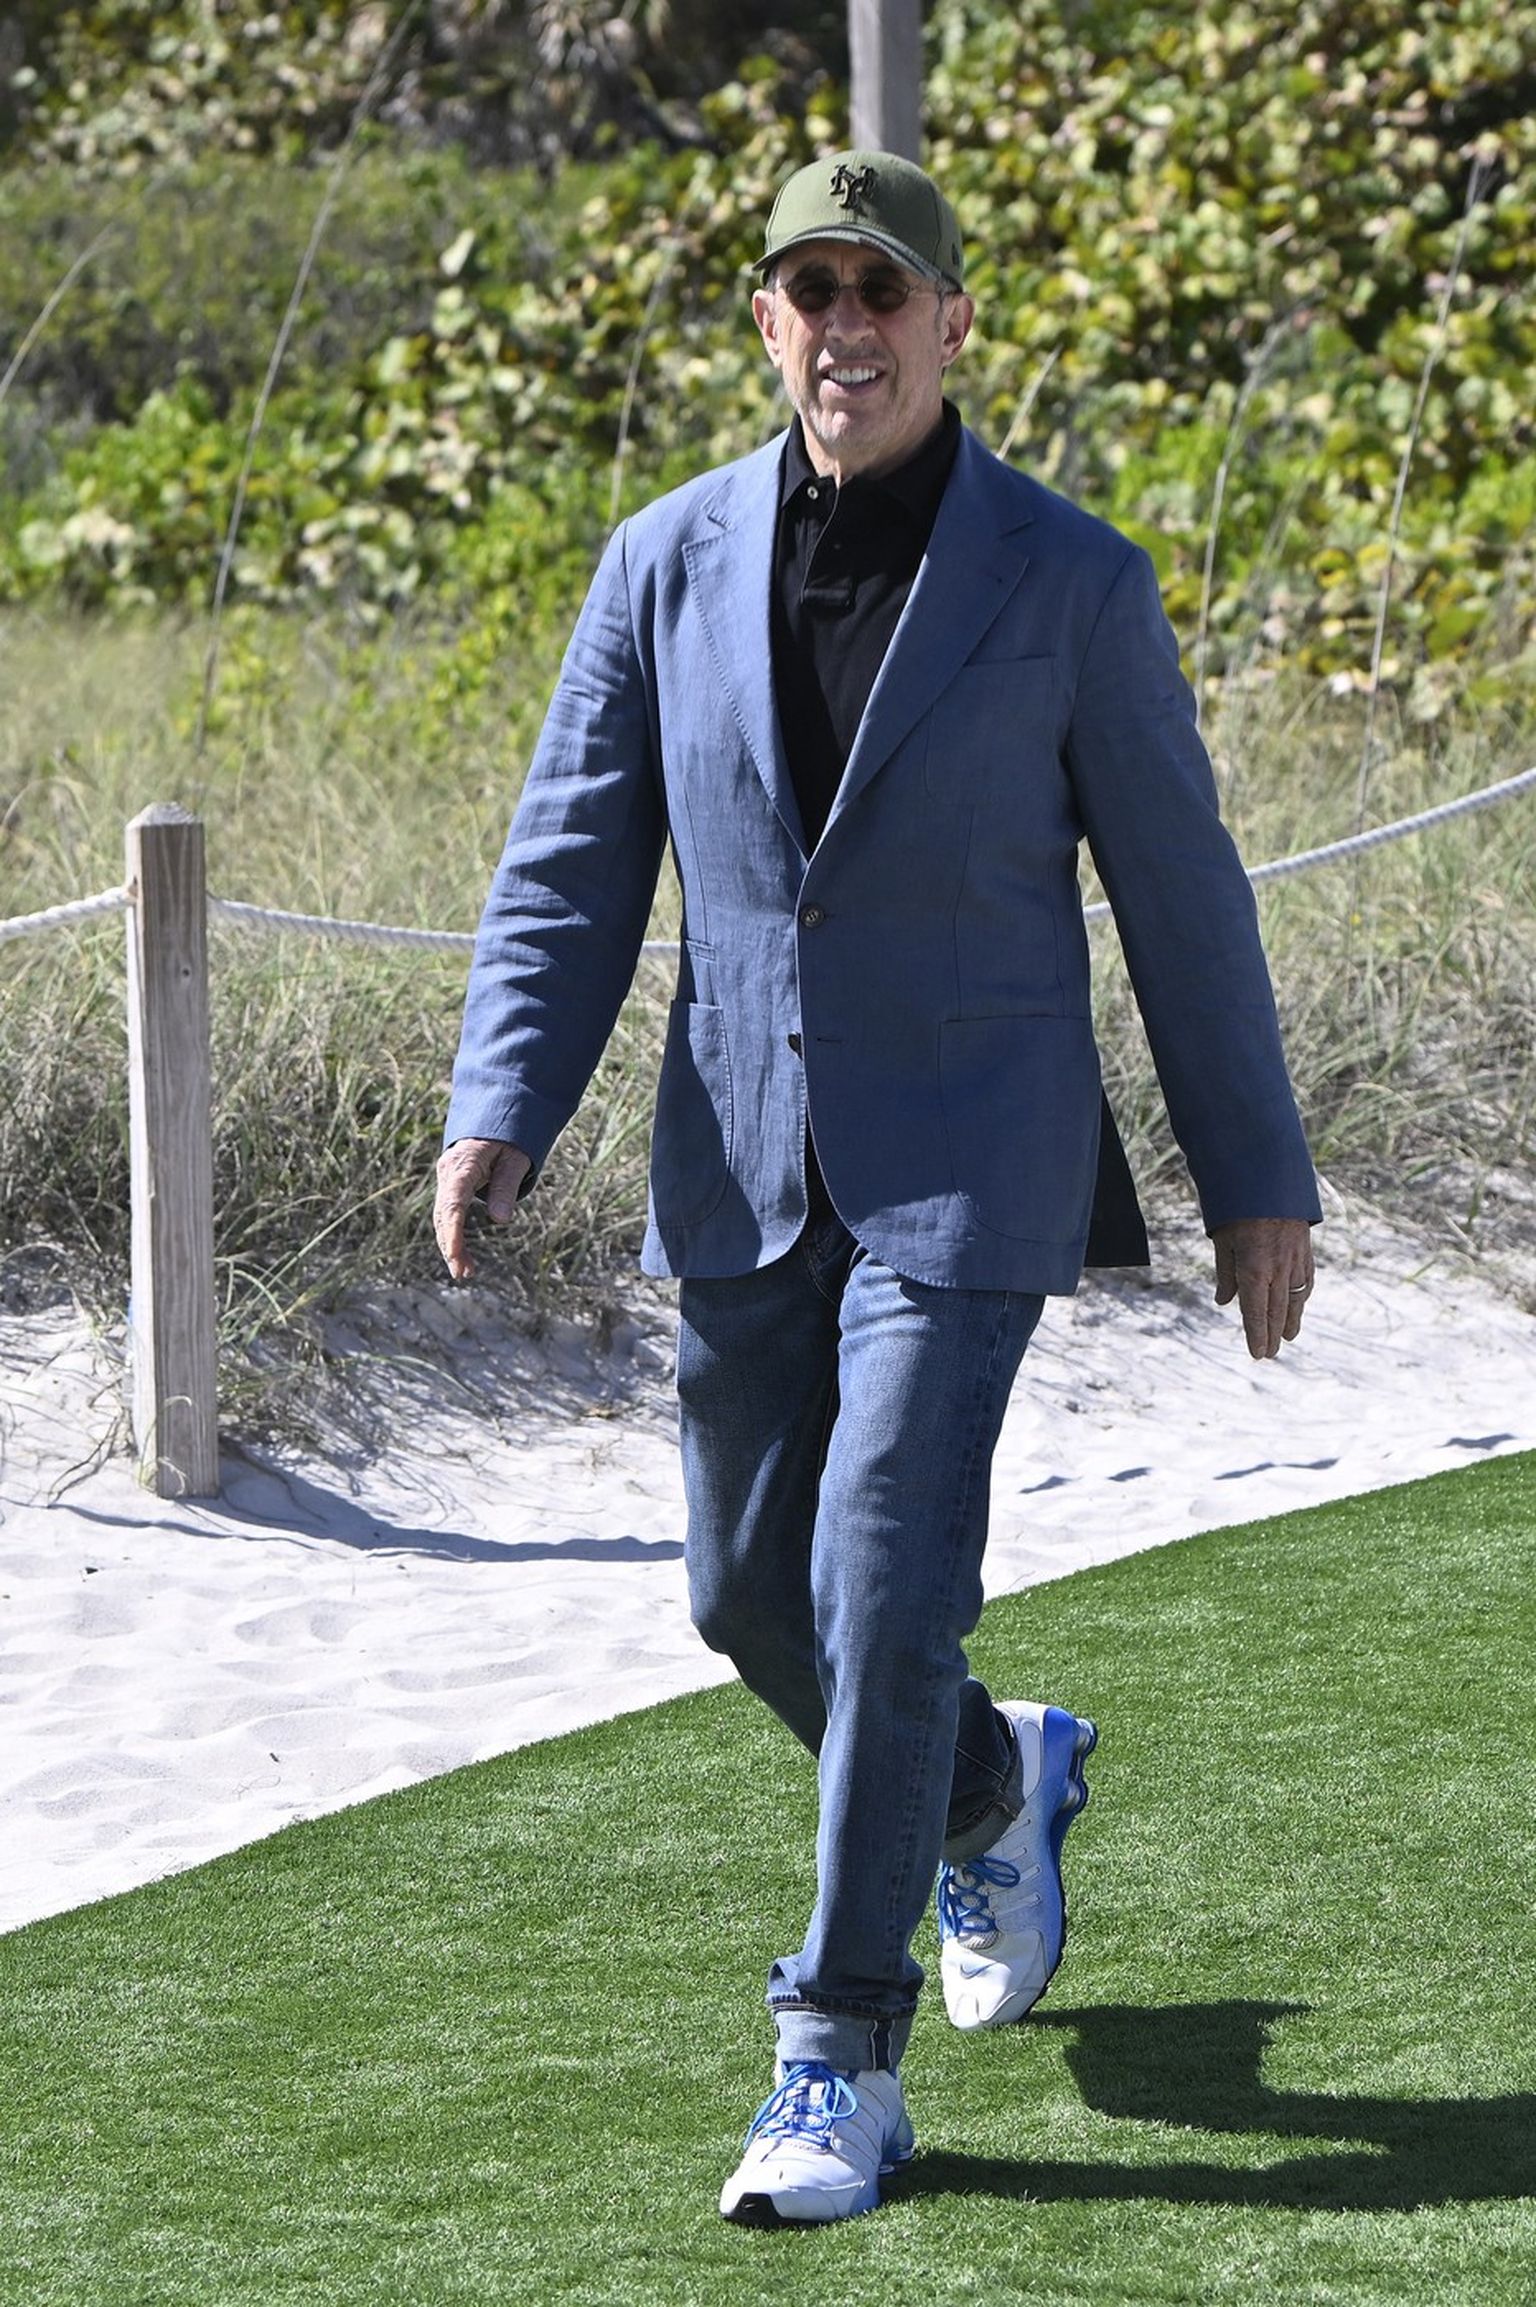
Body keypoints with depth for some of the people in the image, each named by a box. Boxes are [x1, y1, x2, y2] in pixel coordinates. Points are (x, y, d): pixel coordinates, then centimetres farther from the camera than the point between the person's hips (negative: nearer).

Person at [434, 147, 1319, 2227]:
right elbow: (573, 866, 3)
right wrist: (500, 1113, -11)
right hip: (745, 1161, 4)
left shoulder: (1072, 585, -6)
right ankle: (998, 1785, 43)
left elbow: (1179, 894, 0)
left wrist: (1261, 1181, 4)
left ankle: (844, 2061, -4)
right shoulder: (668, 566, 2)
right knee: (750, 1587, 12)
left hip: (968, 1160, -4)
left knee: (884, 1583, -13)